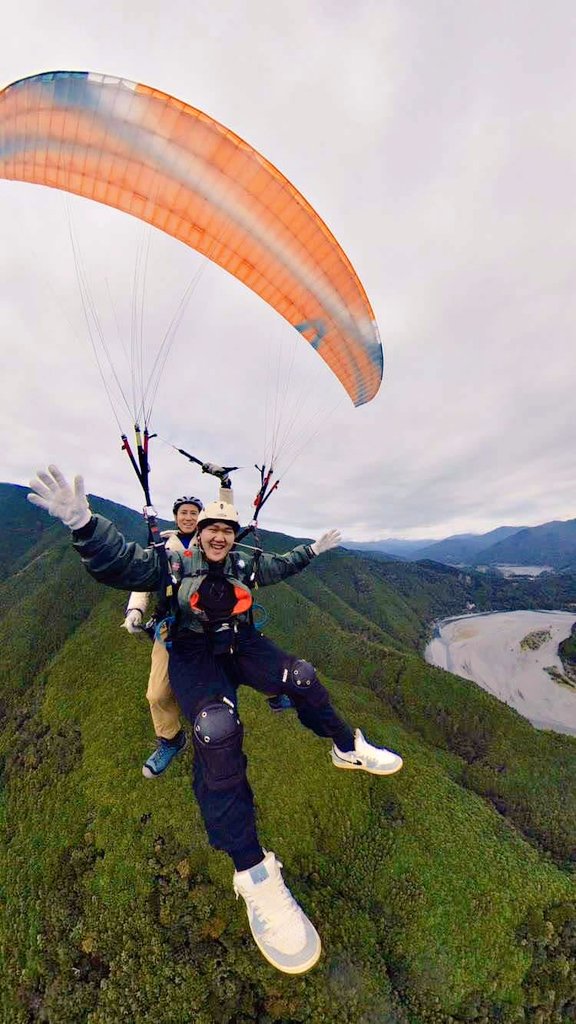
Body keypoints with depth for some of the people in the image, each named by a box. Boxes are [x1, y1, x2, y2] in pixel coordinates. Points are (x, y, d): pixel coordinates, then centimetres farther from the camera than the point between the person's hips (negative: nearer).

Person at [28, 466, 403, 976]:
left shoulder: (245, 564, 5)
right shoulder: (173, 563, -6)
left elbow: (280, 565, 23)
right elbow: (121, 564, -20)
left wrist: (313, 551, 26)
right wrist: (84, 523, -36)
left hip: (242, 645, 4)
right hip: (194, 654, -3)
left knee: (301, 675, -19)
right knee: (216, 728, -33)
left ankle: (348, 748, 7)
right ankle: (253, 870, -26)